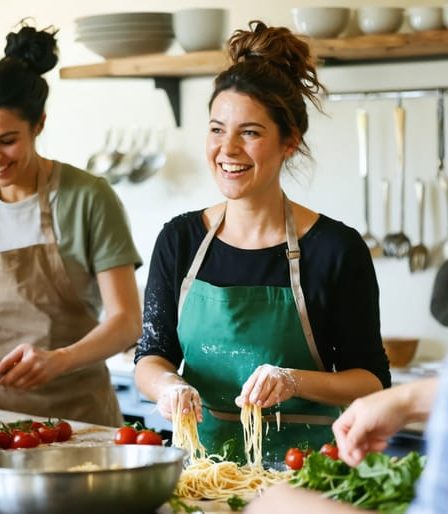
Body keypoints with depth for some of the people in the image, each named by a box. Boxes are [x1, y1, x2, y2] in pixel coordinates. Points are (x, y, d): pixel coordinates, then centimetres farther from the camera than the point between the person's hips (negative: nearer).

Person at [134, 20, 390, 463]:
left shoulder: (337, 248, -3)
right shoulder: (179, 239, 7)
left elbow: (372, 382, -1)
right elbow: (151, 357, 7)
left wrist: (294, 381, -18)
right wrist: (169, 385, -15)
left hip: (300, 469, -2)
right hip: (199, 455, 2)